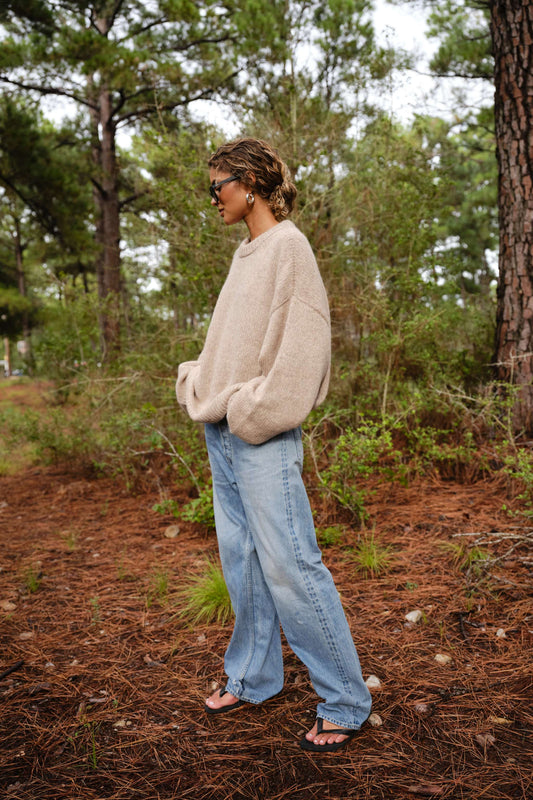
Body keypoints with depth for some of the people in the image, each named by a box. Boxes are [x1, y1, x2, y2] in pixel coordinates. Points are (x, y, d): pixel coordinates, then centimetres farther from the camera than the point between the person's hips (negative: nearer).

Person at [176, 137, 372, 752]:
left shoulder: (288, 247, -8)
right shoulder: (246, 253, 18)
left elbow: (300, 344, -17)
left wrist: (255, 412, -18)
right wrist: (198, 383, 11)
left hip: (261, 437, -9)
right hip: (222, 433, 9)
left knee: (288, 565, -7)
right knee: (241, 562, 14)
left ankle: (344, 702, 8)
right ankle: (252, 678, 29)